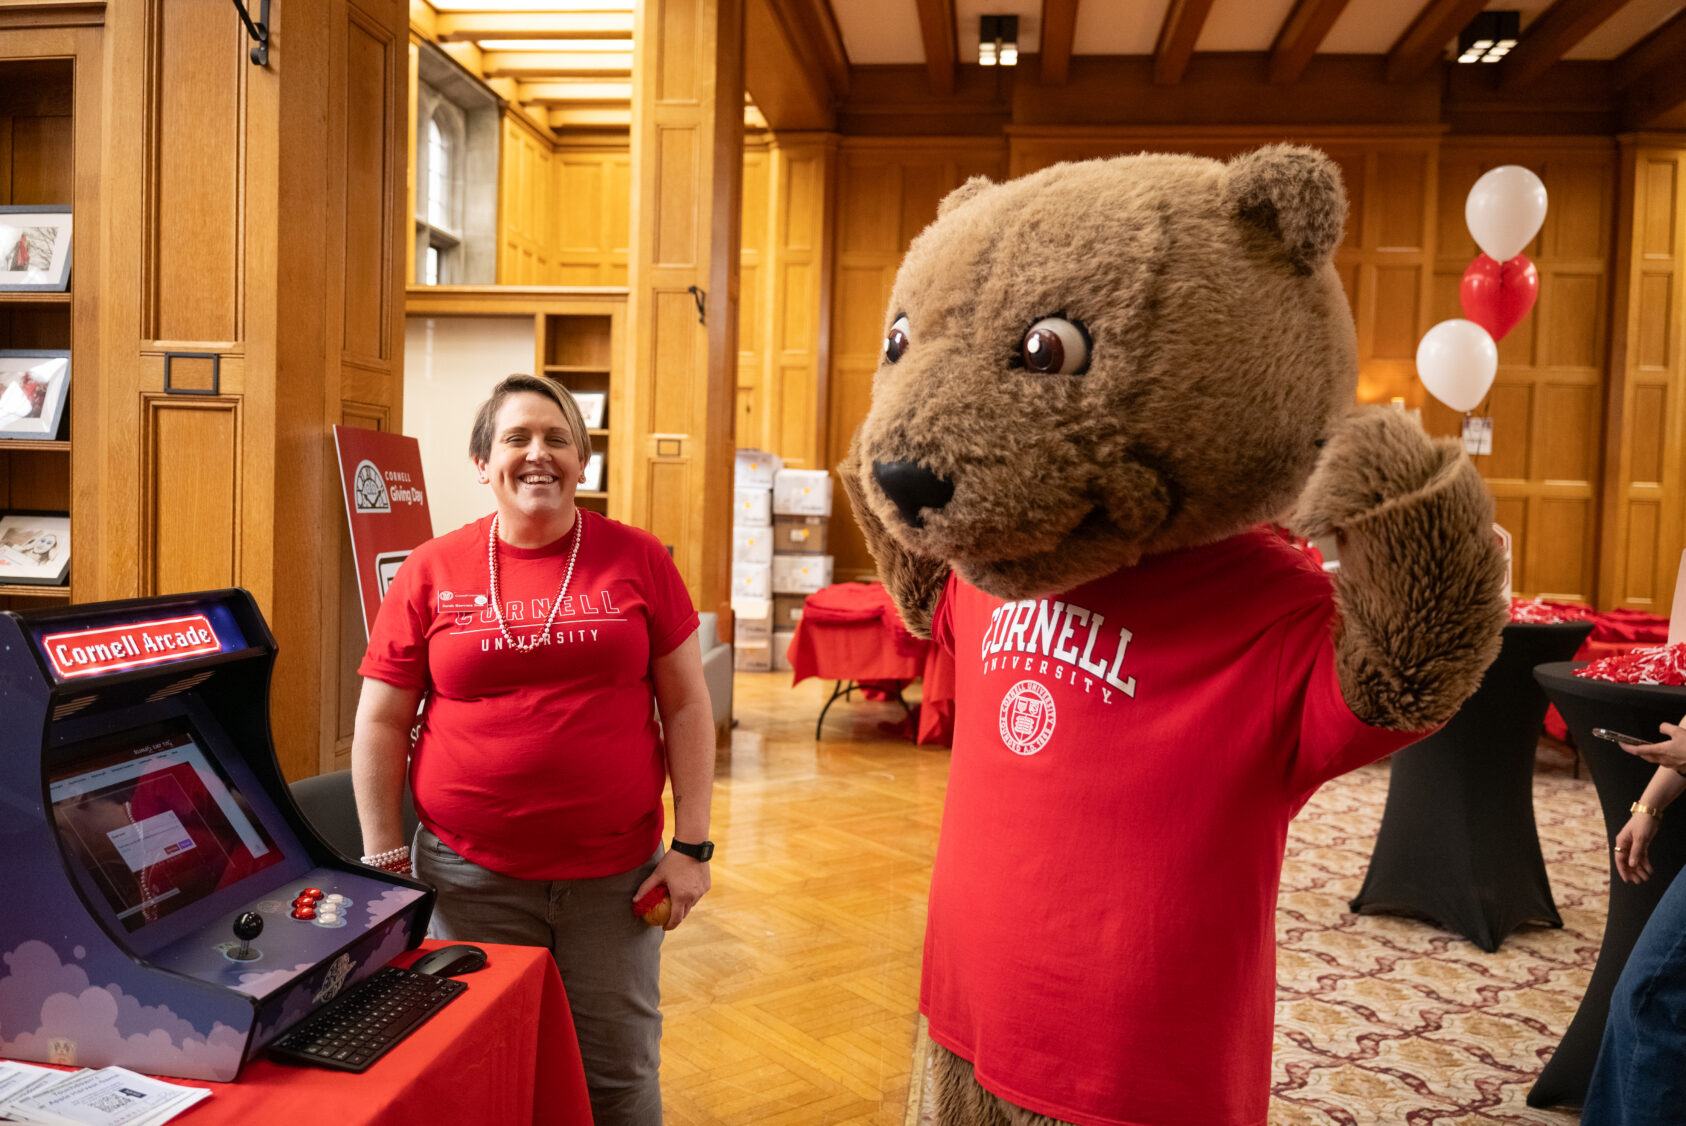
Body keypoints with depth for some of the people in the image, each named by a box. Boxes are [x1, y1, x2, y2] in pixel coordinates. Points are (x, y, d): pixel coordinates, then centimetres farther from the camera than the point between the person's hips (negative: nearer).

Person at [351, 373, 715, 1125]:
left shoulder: (637, 559, -2)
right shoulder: (432, 571, -1)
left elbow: (686, 706, 0)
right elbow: (380, 725, 4)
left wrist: (692, 845, -4)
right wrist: (384, 861, 2)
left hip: (616, 872, 0)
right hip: (470, 877, 1)